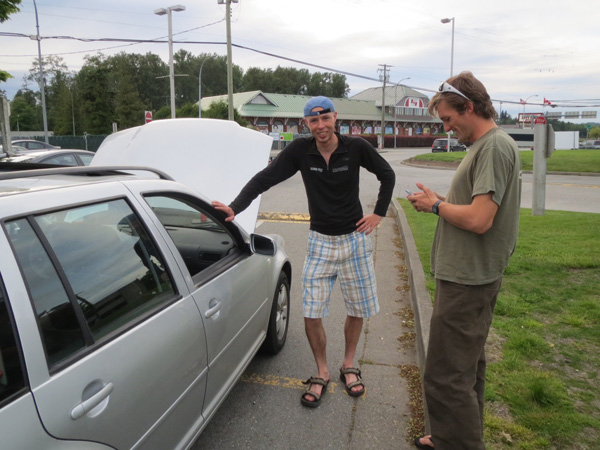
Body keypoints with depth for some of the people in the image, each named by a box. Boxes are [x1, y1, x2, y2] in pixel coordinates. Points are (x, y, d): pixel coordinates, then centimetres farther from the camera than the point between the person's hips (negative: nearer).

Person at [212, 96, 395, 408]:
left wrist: (379, 213, 0)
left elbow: (387, 175, 6)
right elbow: (264, 179, -12)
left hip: (354, 239, 0)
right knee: (311, 313, -3)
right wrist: (235, 208, -24)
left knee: (357, 309, 10)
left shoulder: (356, 147, -9)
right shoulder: (300, 150, -8)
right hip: (320, 241, 0)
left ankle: (348, 366, 34)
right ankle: (322, 373, 20)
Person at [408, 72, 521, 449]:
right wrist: (439, 202, 3)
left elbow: (478, 219, -25)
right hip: (472, 277, 11)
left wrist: (436, 204, -10)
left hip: (467, 281, -11)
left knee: (445, 378, -4)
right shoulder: (485, 146, 15)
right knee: (468, 367, 21)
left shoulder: (495, 148, -17)